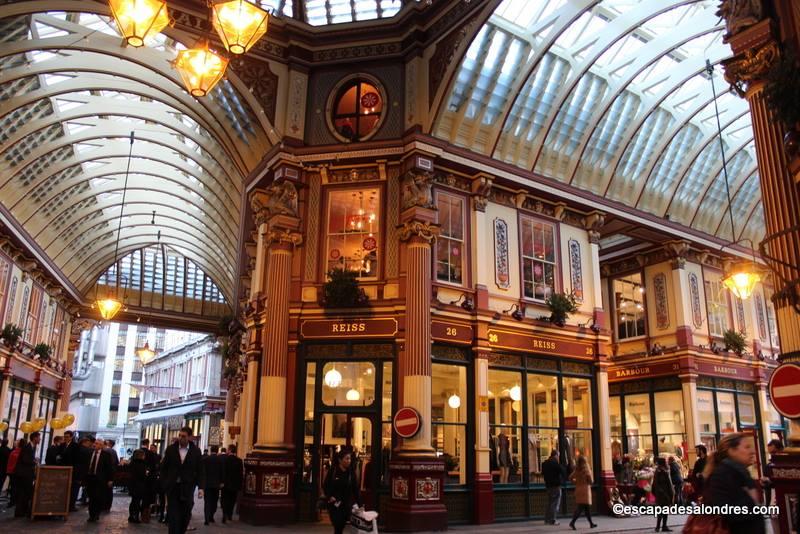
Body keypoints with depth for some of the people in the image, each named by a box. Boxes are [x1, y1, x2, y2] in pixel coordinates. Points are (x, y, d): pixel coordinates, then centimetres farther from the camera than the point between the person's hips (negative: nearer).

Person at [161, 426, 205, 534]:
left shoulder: (196, 451, 0)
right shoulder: (171, 449, 1)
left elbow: (200, 471, 0)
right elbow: (164, 468, 6)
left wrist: (201, 487, -8)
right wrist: (164, 484, -1)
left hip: (187, 488, 0)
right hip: (172, 487, 0)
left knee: (186, 515, 6)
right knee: (173, 516, -2)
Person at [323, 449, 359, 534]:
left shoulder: (351, 473, -2)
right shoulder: (332, 471, -7)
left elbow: (355, 489, -2)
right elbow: (325, 486, 0)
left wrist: (356, 503, -9)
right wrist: (329, 497, -14)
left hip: (346, 504, 2)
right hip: (334, 504, -2)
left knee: (341, 527, 5)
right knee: (337, 527, -7)